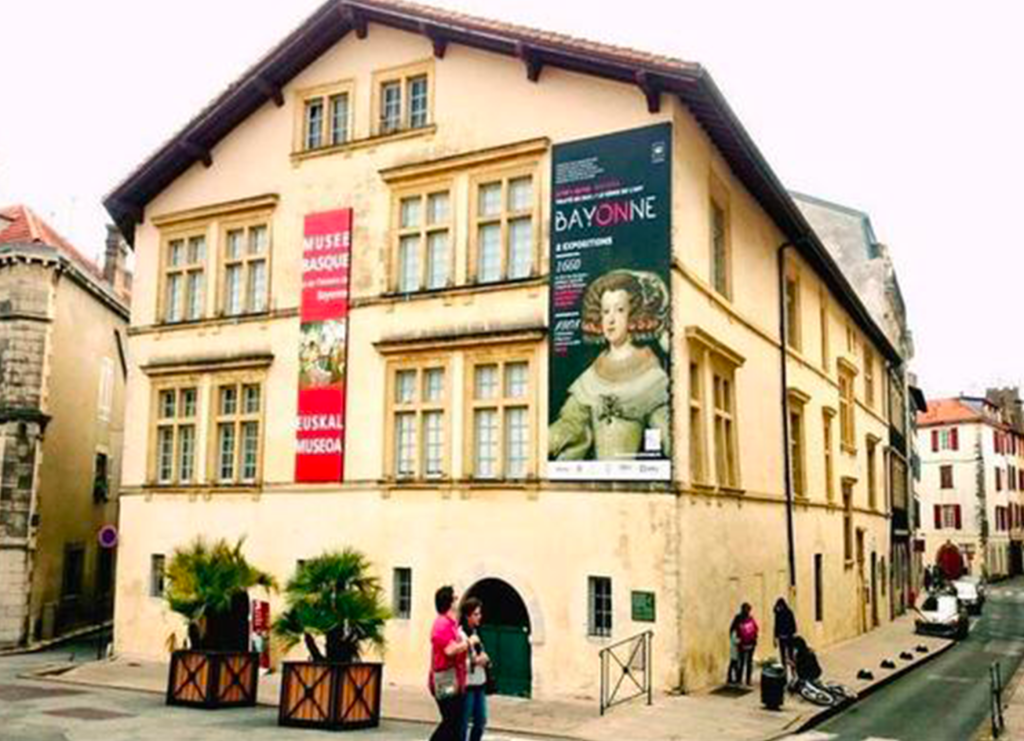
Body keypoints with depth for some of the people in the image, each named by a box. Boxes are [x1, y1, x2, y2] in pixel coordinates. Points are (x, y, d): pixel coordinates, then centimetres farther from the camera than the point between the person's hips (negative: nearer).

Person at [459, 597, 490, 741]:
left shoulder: (475, 632, 11)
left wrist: (484, 659, 1)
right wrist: (475, 661, -21)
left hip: (479, 683, 8)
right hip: (467, 685, -8)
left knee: (481, 721, 13)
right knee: (464, 723, 0)